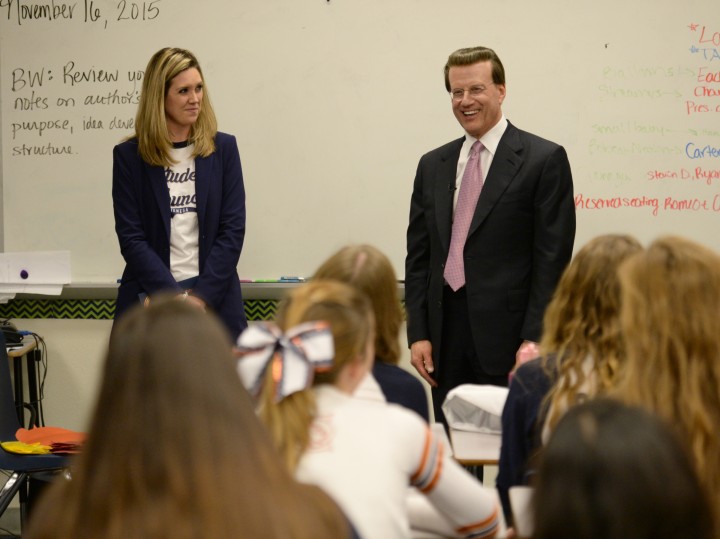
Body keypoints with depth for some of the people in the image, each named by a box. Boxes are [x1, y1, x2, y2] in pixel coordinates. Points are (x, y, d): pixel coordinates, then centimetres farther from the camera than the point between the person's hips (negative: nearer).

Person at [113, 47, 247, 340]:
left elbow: (233, 230, 3)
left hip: (213, 300, 1)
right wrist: (176, 297, -11)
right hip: (151, 299, -1)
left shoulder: (223, 148, 7)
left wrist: (199, 296, -8)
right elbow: (131, 237, -1)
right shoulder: (129, 156, 4)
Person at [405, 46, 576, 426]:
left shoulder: (544, 159, -1)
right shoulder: (432, 165, 15)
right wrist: (418, 334, 4)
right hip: (446, 337, 5)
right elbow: (418, 257, 14)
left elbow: (553, 258, -6)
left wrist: (533, 339, -12)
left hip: (506, 336, -5)